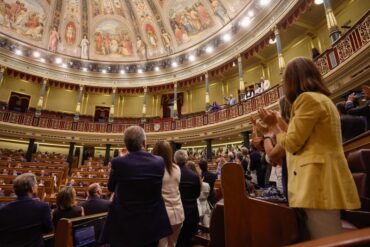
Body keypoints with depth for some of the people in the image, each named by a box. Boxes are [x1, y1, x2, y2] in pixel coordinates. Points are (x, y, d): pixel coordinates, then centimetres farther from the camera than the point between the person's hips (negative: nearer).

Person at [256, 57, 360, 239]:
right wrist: (279, 125, 20)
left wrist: (274, 127, 6)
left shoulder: (308, 98, -11)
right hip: (324, 179, 11)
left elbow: (292, 143, -11)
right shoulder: (322, 99, 20)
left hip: (318, 180, -11)